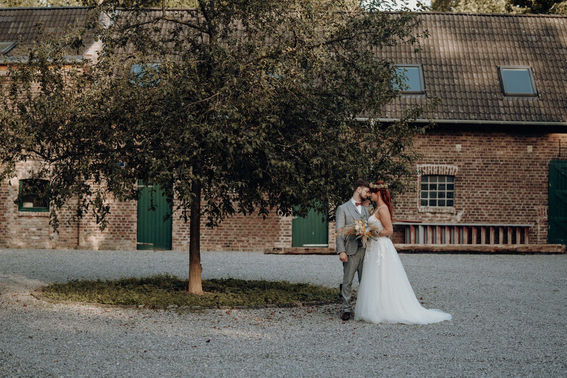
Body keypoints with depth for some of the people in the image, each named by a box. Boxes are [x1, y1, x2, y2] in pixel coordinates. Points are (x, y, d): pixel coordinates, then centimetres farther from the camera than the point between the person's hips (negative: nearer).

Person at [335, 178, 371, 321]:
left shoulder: (366, 210, 19)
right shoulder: (343, 208, 3)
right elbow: (339, 232, -3)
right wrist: (341, 251, -13)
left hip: (365, 250, 4)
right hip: (351, 250, -4)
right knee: (347, 281, -1)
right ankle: (347, 309, 6)